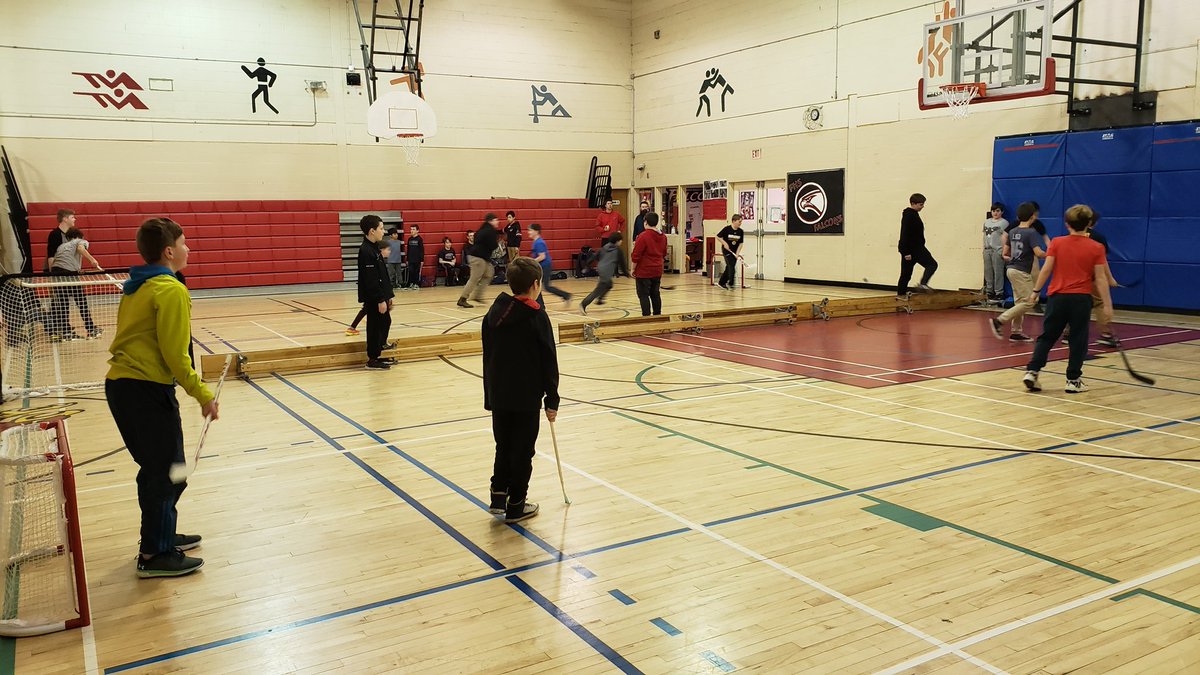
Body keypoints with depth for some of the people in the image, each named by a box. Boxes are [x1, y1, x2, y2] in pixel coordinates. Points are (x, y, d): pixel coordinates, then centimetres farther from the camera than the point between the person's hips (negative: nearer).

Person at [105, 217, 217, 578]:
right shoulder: (172, 290, -14)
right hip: (146, 389, -9)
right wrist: (203, 395, -12)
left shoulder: (136, 287, 14)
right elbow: (175, 355, -18)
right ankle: (154, 555, 12)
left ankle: (162, 535, 35)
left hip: (120, 383, 9)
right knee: (168, 473, 2)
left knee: (156, 469, 21)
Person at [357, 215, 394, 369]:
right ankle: (372, 360, 8)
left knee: (385, 323, 17)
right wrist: (380, 300, -22)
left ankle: (376, 355, 26)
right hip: (373, 298, -10)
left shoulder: (374, 248, 12)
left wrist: (387, 296, 16)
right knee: (375, 326, -2)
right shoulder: (366, 251, -19)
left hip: (379, 296, 10)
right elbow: (371, 280, -22)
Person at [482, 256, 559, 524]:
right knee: (522, 451, 6)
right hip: (527, 397, -5)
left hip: (499, 395, 5)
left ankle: (498, 496, 17)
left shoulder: (494, 313, 4)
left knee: (503, 446, 19)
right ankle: (516, 505, 14)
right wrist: (552, 400, -4)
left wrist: (490, 395, 17)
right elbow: (548, 362, -11)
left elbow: (488, 357, 10)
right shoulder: (537, 317, -13)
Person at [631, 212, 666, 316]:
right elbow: (664, 253, 17)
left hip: (644, 272, -7)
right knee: (655, 294, 15)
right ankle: (657, 315, 19)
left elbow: (636, 256, -14)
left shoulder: (643, 236, -16)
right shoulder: (663, 236, 5)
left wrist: (633, 270, -4)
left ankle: (646, 316, -4)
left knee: (643, 295, -1)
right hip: (658, 271, 7)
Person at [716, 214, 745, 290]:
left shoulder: (740, 231, -3)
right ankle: (730, 283, -1)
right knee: (731, 267, -12)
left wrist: (737, 253, -8)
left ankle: (721, 283, 24)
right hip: (726, 250, -5)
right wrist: (724, 243, -15)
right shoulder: (727, 229, -15)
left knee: (729, 268, 10)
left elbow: (740, 243, 1)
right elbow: (718, 237, -5)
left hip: (734, 252, 5)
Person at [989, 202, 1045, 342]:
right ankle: (999, 321, -12)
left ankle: (1016, 332, 14)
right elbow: (1039, 253, -20)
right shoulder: (1031, 232, -13)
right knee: (1028, 302, -5)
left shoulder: (1012, 232, 8)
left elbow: (1005, 253, 13)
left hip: (1011, 269, 8)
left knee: (1019, 302, 13)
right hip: (1022, 271, -8)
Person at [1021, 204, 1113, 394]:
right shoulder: (1096, 248, -2)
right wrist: (1107, 304, -1)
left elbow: (1046, 269, -3)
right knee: (1078, 340, 7)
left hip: (1057, 297, 1)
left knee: (1047, 336, 10)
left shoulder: (1057, 243, 0)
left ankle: (1032, 371, 1)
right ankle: (1073, 380, 9)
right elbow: (1100, 278, -4)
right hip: (1081, 299, -1)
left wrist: (1036, 290, 6)